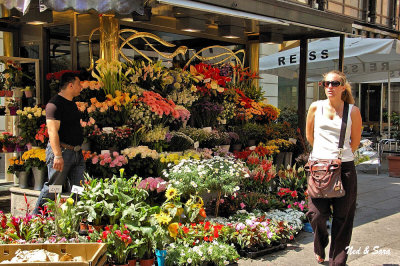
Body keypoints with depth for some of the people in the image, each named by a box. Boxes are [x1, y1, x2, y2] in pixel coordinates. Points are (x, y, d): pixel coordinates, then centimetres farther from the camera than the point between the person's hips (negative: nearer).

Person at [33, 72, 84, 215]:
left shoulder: (72, 103, 17)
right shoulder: (55, 104, -12)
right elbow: (53, 131, -21)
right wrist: (58, 155, -27)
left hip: (76, 152, 9)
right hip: (61, 151, -9)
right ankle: (36, 216, 15)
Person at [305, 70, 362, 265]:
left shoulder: (353, 111, 1)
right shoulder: (316, 107, 5)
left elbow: (355, 141, 11)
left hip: (345, 168, 0)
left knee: (342, 217, 3)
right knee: (316, 214, -5)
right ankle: (320, 249, 25)